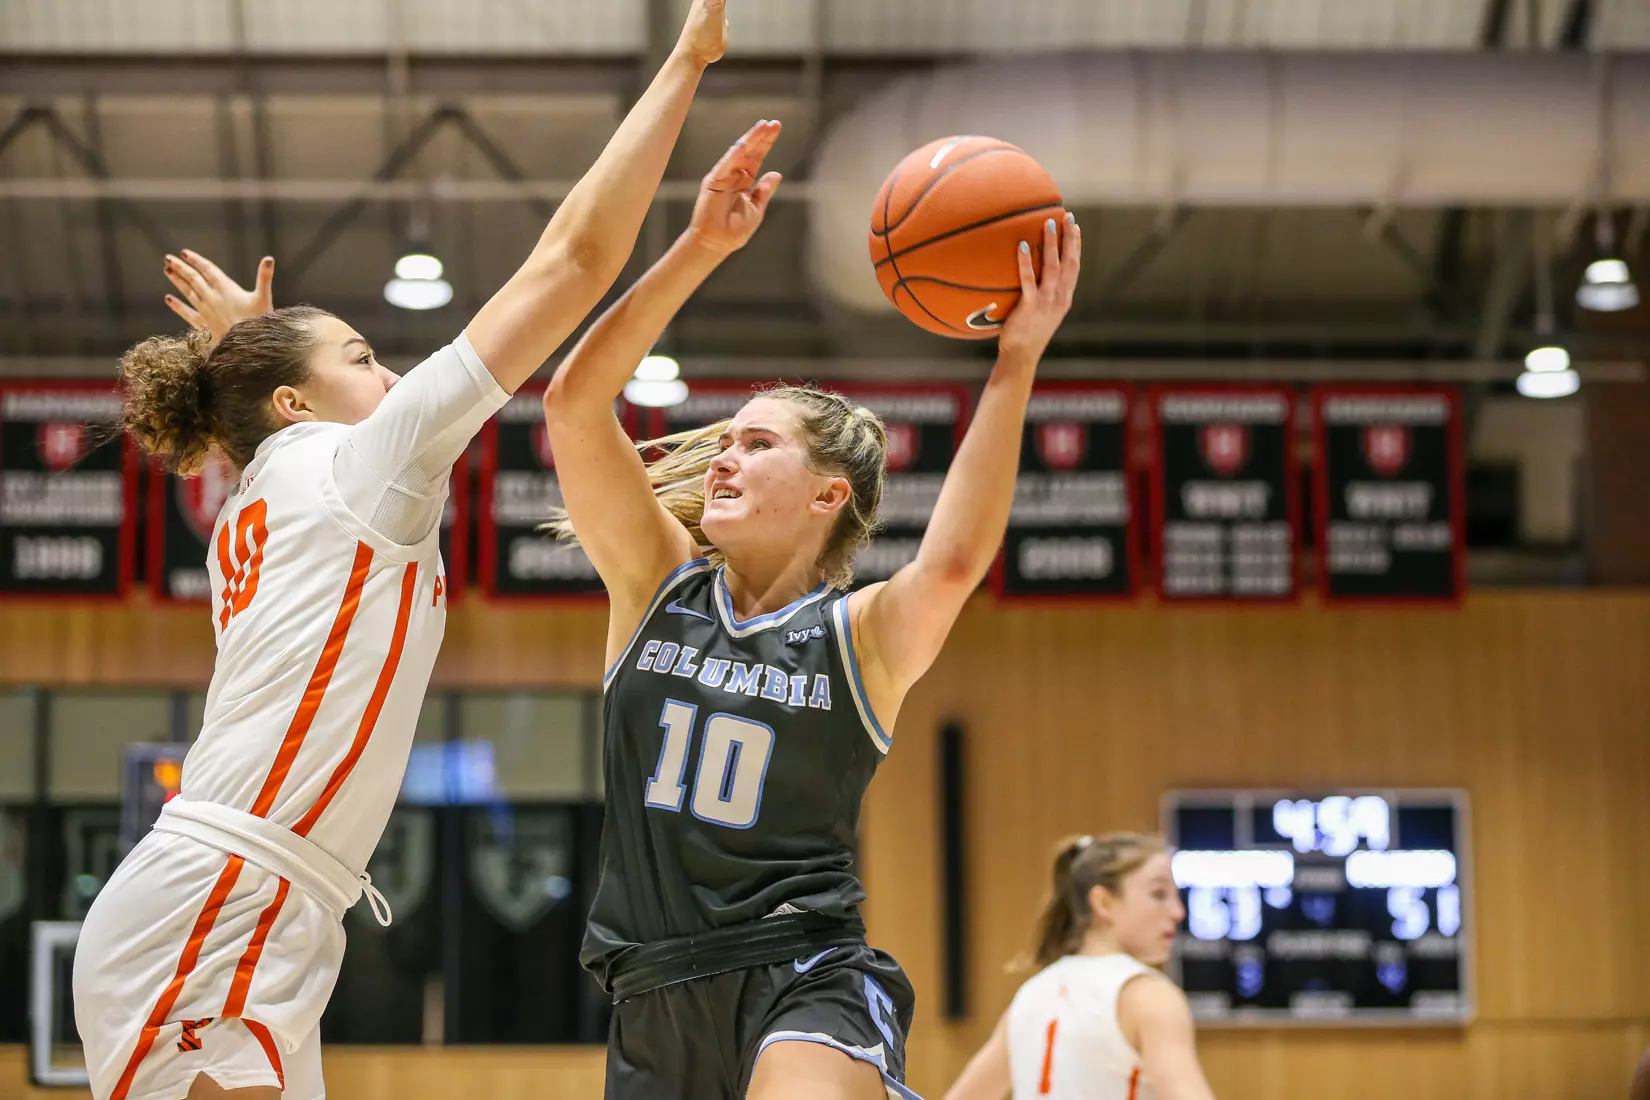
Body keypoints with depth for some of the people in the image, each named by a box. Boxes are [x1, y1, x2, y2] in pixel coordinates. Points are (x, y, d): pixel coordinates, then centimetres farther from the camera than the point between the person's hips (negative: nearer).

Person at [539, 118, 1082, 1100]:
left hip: (806, 982, -5)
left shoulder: (864, 634, 0)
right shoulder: (656, 584, 8)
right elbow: (574, 401, -4)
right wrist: (701, 248, -12)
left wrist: (1017, 364, -28)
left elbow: (954, 562, -23)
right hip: (658, 998, 5)